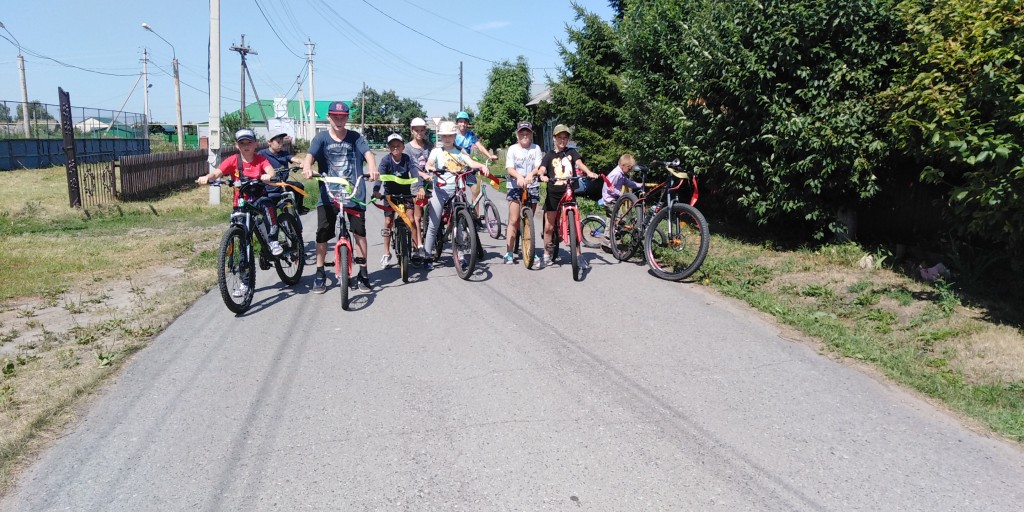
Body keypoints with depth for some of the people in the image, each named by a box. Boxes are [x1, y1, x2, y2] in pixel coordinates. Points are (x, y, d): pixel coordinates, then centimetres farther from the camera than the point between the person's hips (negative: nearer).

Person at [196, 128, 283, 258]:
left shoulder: (260, 159, -3)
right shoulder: (233, 161, -3)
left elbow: (271, 171, -22)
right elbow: (216, 173, -16)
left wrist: (269, 176, -47)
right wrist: (206, 177, -39)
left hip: (258, 199, -2)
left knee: (267, 203, -35)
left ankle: (273, 241, -32)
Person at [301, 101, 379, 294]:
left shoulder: (355, 137, 5)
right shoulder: (321, 138, 4)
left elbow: (368, 153, -10)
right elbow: (310, 155, -11)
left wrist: (373, 168, -32)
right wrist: (307, 168, -35)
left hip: (355, 194, 0)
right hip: (328, 194, 0)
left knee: (359, 232, 1)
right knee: (322, 235, 3)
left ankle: (363, 273, 15)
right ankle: (320, 274, 18)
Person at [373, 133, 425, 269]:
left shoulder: (407, 159, -13)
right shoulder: (386, 160, -16)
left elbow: (415, 172, -28)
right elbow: (380, 174, -30)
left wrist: (420, 187, -47)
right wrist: (376, 190, -49)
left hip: (405, 193, 0)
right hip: (390, 194, 0)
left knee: (411, 220, -10)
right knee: (388, 222, -3)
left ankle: (418, 247, 6)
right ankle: (386, 255, 7)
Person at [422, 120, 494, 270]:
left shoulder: (459, 152, 9)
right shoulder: (437, 151, 8)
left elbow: (471, 162, -8)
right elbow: (429, 163, -10)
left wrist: (482, 166, -29)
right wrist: (430, 169, -34)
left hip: (456, 190, 1)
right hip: (440, 190, -1)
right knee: (433, 225, -2)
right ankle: (427, 256, 6)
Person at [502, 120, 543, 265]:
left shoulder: (536, 149, 6)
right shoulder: (512, 149, 3)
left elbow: (538, 167, -4)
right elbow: (509, 168, -7)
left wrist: (530, 174, -25)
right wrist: (519, 177, -27)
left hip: (532, 186, 1)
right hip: (515, 186, -1)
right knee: (514, 220, -5)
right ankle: (509, 253, -1)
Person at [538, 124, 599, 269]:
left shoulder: (572, 152, 9)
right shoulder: (550, 155, 7)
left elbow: (579, 163, -7)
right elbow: (542, 169, -8)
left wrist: (589, 172, -27)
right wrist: (542, 176, -31)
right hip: (553, 194, 0)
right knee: (548, 227, 3)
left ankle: (578, 256, 7)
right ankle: (547, 256, 18)